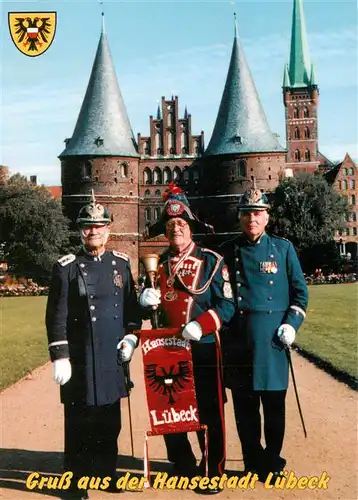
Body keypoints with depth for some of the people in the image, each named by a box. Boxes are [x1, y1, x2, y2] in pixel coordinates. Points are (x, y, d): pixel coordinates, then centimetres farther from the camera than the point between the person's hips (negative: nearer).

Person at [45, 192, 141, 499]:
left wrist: (131, 337, 1)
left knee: (110, 419, 14)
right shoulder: (66, 267, -4)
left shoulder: (121, 263, 8)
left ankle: (107, 471, 31)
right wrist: (60, 356, -10)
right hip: (80, 358, -3)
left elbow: (132, 305, 13)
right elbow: (57, 315, -6)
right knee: (79, 420, 5)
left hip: (114, 356, 4)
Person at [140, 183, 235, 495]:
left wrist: (201, 326, -24)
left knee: (209, 413, 5)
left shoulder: (212, 261, -5)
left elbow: (227, 305, -9)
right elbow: (148, 308, 15)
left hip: (204, 349, -4)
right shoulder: (156, 265, 9)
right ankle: (184, 468, 31)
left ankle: (213, 472, 23)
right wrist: (146, 300, -8)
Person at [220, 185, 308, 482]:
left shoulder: (283, 248, 5)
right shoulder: (227, 251, 6)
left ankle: (272, 462, 26)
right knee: (244, 405, 8)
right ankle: (253, 464, 24)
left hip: (272, 337, 0)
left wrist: (292, 323, -4)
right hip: (238, 338, 1)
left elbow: (300, 291, 7)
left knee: (274, 403, 8)